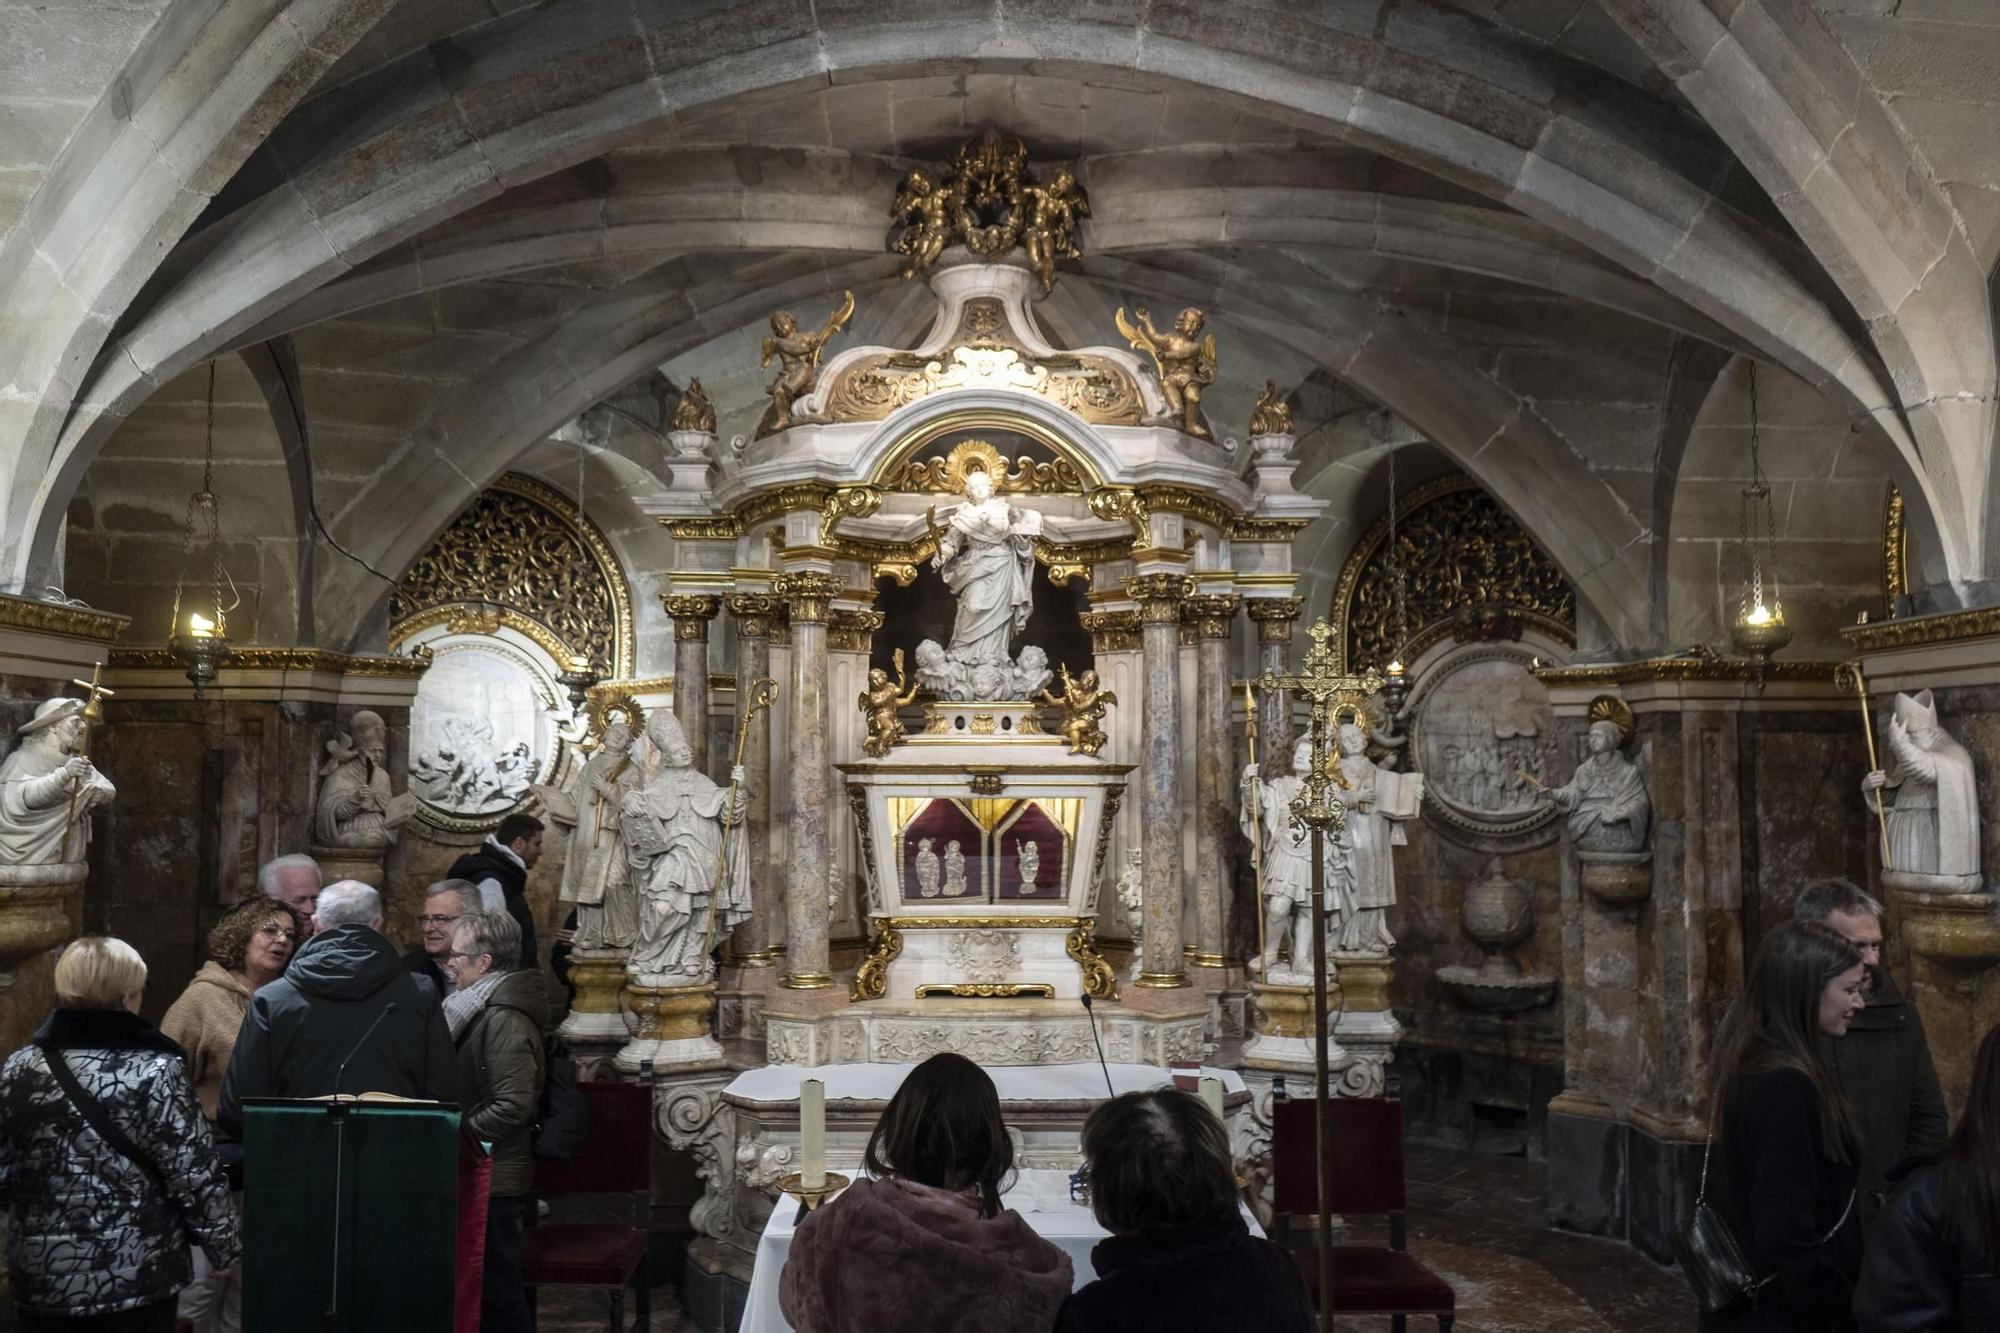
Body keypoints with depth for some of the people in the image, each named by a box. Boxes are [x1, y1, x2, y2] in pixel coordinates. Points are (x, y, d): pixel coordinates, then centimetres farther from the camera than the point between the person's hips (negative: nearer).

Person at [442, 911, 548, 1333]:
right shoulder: (484, 1008, 12)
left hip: (494, 1182, -9)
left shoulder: (505, 1019, -19)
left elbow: (512, 1107, -24)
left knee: (496, 1291, -1)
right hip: (485, 1176, 9)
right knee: (491, 1287, 16)